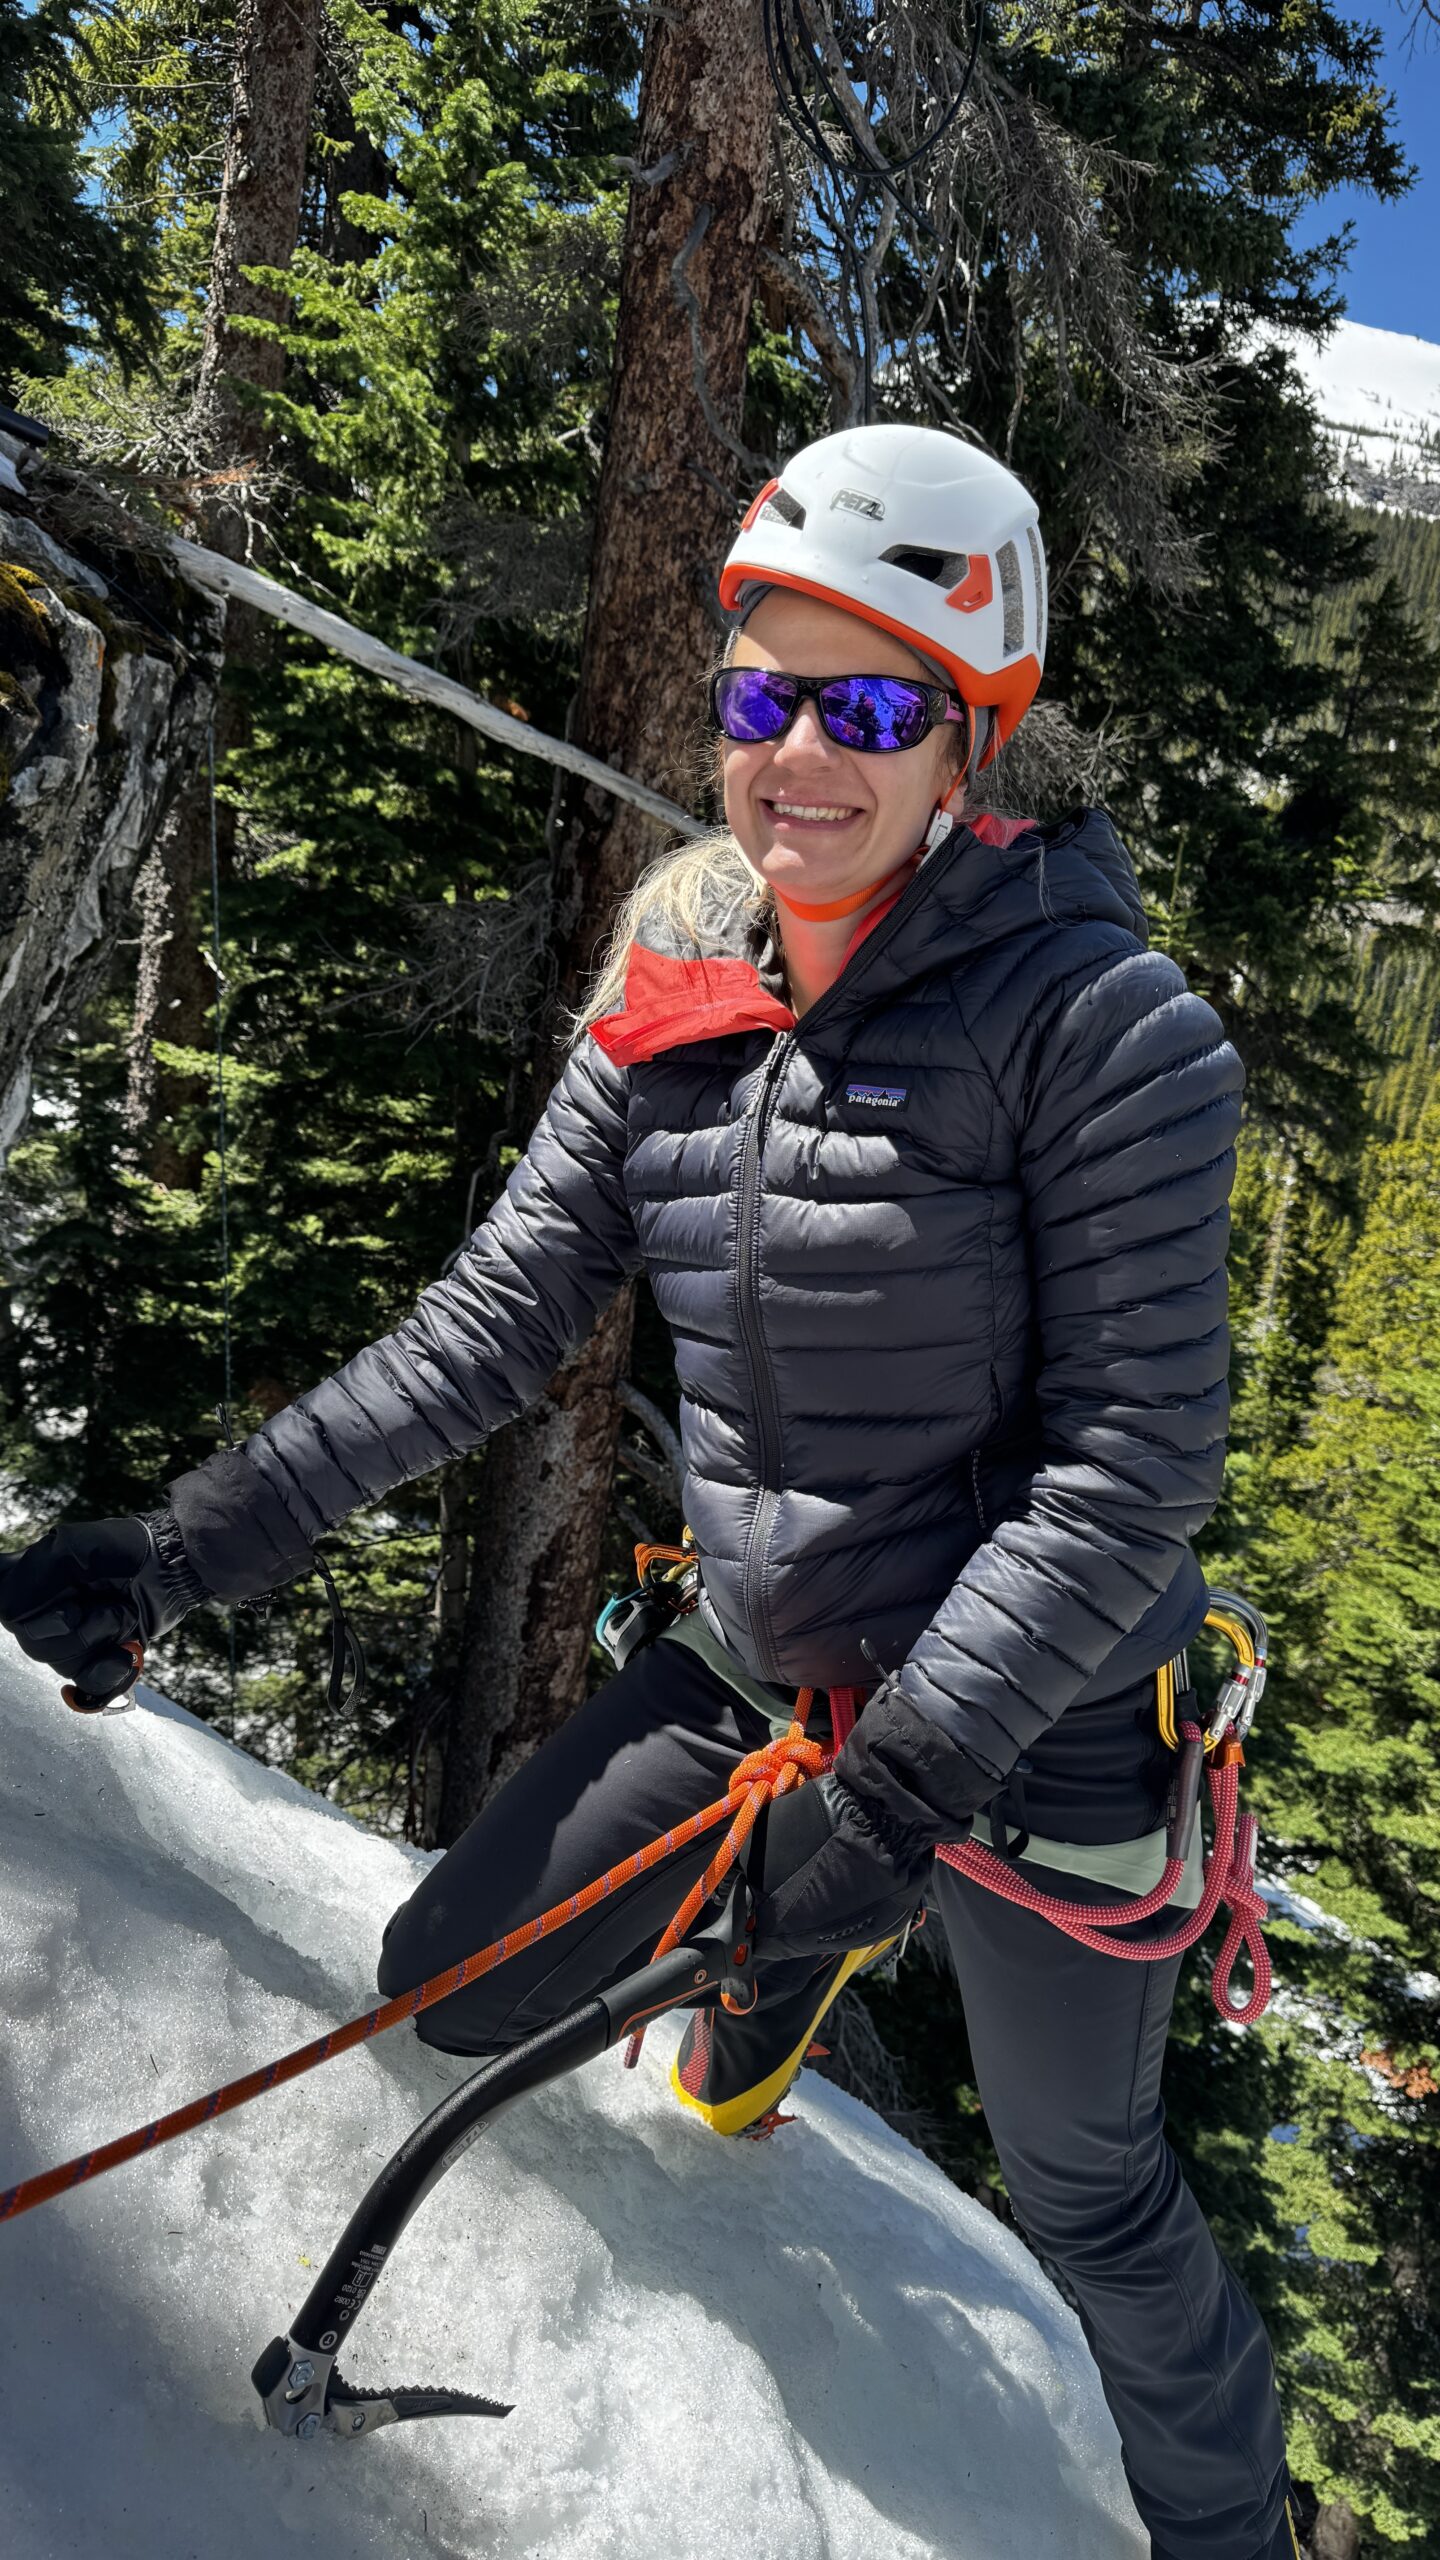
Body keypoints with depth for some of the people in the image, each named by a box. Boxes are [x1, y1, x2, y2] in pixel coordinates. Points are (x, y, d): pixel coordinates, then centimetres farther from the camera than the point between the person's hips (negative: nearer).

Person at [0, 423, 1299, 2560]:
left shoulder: (1093, 1021, -19)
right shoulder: (677, 991, -4)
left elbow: (1135, 1455, -19)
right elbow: (498, 1320, 0)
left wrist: (917, 1761, -26)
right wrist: (201, 1537, -5)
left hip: (1034, 1709, -4)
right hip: (756, 1664, 5)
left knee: (1087, 2196, 14)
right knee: (448, 1990, 10)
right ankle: (798, 1936, 39)